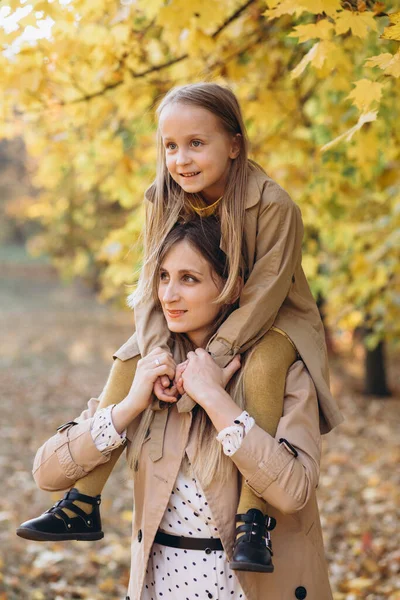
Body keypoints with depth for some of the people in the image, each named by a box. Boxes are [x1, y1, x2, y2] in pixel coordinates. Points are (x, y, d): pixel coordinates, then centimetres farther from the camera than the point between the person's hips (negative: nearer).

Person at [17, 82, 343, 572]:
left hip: (272, 320, -5)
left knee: (263, 367, -37)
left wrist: (211, 357, -35)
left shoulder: (273, 206, -26)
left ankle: (253, 517, -32)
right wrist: (157, 353, -30)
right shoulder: (163, 202, -10)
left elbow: (265, 292, -26)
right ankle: (83, 502, -1)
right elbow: (151, 286, -12)